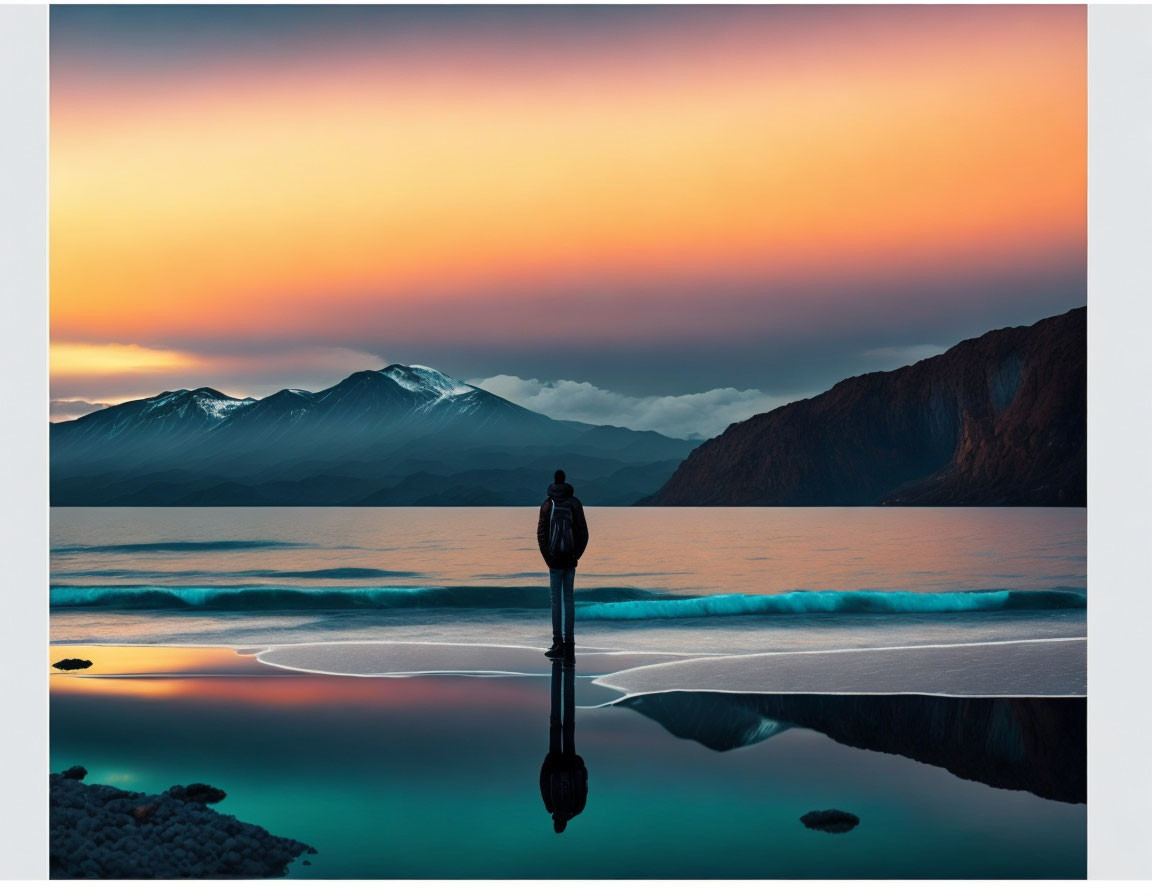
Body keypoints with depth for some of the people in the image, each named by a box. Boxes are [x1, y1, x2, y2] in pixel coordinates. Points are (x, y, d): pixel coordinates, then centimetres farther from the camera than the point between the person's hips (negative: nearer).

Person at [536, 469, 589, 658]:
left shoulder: (547, 504, -4)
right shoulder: (575, 503, 1)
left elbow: (541, 534, -6)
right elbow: (583, 533, 0)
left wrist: (547, 558, 3)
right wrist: (576, 555, 7)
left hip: (554, 560, -2)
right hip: (571, 559, 2)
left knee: (556, 601, 1)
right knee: (569, 600, 8)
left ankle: (558, 644, -1)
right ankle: (569, 644, 7)